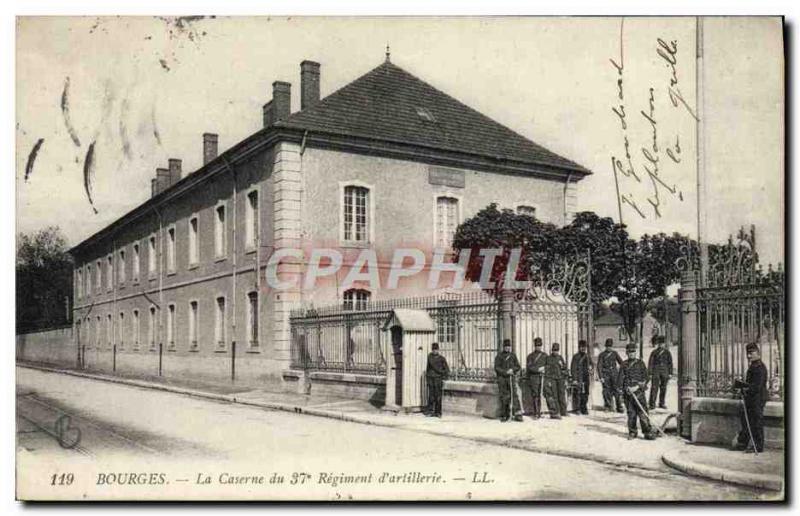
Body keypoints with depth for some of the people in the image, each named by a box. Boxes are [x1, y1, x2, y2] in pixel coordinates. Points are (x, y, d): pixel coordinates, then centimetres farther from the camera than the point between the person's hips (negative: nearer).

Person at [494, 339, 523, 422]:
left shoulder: (513, 355, 10)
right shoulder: (499, 356, 1)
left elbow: (518, 367, 9)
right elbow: (496, 368, -6)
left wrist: (512, 369, -12)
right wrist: (506, 372, -17)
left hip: (511, 378, 2)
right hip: (501, 379, -2)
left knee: (514, 395, -8)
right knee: (504, 397, 0)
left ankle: (517, 415, -10)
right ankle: (503, 416, 10)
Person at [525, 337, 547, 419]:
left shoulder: (545, 355, 14)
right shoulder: (530, 356, 7)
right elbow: (529, 367, 0)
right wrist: (538, 369, -10)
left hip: (542, 378, 2)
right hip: (534, 378, -2)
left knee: (540, 395, 0)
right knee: (535, 395, -4)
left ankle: (539, 412, 6)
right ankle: (536, 413, -3)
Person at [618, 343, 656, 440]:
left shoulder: (640, 363, 5)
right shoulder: (624, 365, 11)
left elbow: (645, 378, 1)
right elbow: (621, 379, 9)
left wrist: (637, 387, -12)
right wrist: (626, 388, -6)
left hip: (639, 391, -2)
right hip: (627, 393, 2)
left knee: (643, 413, -8)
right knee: (631, 414, 5)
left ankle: (648, 432, -5)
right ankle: (632, 432, 14)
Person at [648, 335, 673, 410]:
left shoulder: (667, 352, 7)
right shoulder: (654, 352, -1)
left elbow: (670, 363, 9)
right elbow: (650, 363, -2)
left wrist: (670, 373, 4)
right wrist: (650, 373, -7)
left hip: (664, 373, 3)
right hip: (655, 372, -3)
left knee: (663, 388, 9)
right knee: (654, 388, -6)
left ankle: (661, 403, 20)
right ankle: (652, 404, -5)